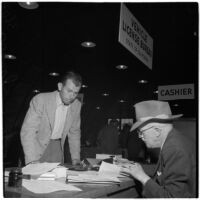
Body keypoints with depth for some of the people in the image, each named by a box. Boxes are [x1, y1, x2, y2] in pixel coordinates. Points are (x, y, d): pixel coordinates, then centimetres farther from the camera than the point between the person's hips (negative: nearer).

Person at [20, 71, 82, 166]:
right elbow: (27, 132, -20)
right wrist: (33, 161, -28)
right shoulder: (40, 100, -18)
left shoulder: (77, 105, -3)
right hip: (38, 146, -3)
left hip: (58, 147, 3)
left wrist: (76, 159, 3)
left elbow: (74, 133, 9)